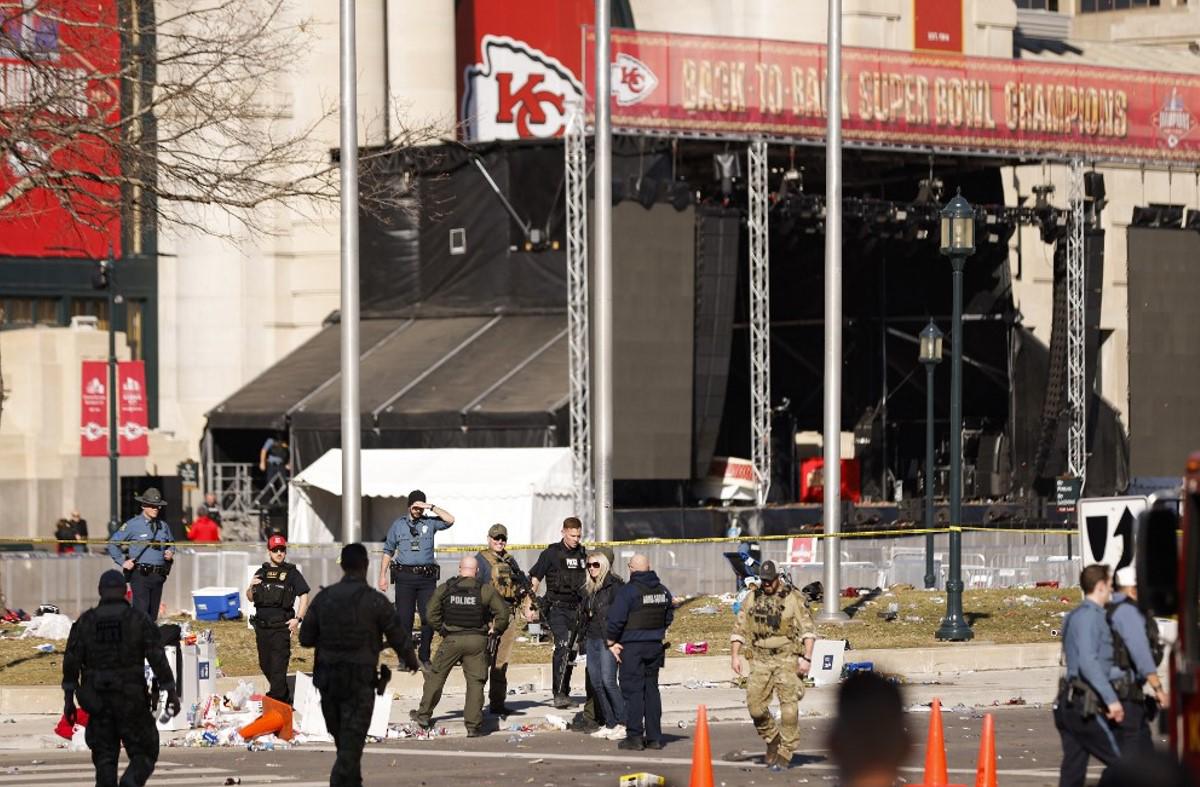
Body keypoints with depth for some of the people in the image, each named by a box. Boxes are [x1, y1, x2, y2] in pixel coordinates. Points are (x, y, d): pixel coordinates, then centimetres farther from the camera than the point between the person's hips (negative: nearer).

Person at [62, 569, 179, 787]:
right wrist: (172, 694, -4)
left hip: (98, 700, 2)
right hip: (131, 700, -2)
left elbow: (71, 661, -3)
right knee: (144, 757, 6)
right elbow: (158, 659, -10)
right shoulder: (138, 620, -4)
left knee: (105, 761, 11)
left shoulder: (85, 621, 1)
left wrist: (68, 699, 2)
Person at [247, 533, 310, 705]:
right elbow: (250, 598, 19)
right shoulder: (261, 573, 13)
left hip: (281, 626, -6)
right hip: (261, 626, 6)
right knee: (265, 665, 15)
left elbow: (304, 595, -2)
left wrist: (298, 619, -10)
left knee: (278, 666, -10)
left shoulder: (291, 572, 0)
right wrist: (252, 587, -3)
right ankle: (285, 698, 31)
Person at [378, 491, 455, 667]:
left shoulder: (430, 522, 8)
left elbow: (450, 520, -9)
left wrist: (432, 508, -8)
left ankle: (424, 657, 8)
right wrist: (382, 576, 10)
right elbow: (388, 551, 14)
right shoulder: (398, 525, 10)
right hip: (405, 576, 0)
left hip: (427, 575, 0)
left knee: (428, 618, -3)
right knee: (404, 618, -1)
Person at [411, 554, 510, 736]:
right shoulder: (486, 590, -3)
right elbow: (502, 612, -5)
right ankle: (473, 725, -2)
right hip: (477, 640, 0)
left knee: (436, 676, 15)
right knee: (475, 681, 3)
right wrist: (496, 629, 11)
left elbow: (432, 614, 3)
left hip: (452, 639, 0)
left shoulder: (445, 588, 1)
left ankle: (424, 715, 21)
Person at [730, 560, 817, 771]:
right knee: (755, 706, -2)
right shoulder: (752, 599, 8)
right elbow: (739, 628, 13)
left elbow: (808, 629, -5)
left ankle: (784, 753, -1)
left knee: (789, 708, -8)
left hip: (787, 660, -4)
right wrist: (735, 655, 2)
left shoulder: (792, 598, -3)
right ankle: (772, 739, 22)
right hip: (761, 660, 4)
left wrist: (806, 658, -13)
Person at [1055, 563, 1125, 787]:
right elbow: (1088, 662, -23)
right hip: (1086, 705, -10)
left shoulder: (1074, 616, 19)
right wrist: (1111, 699, -26)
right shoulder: (1089, 616, -12)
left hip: (1068, 702, 10)